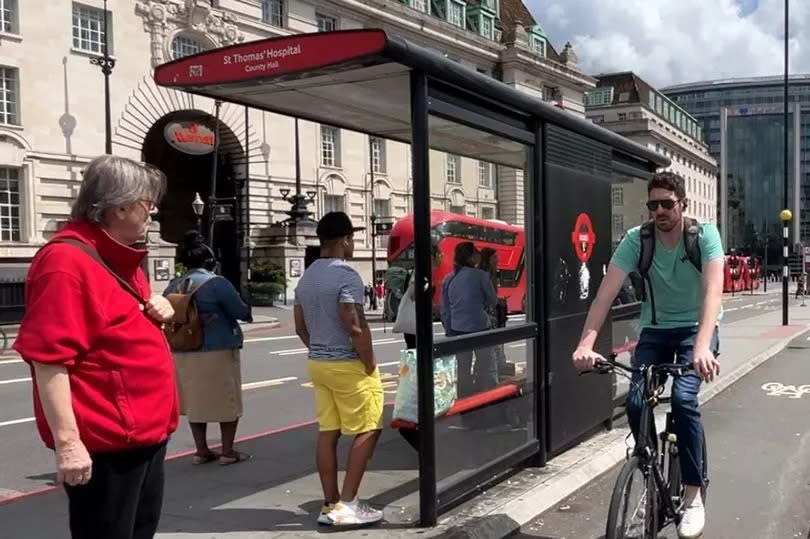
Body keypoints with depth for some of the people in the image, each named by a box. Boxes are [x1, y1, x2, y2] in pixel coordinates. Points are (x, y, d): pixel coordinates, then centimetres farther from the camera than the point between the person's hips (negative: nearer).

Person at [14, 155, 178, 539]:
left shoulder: (120, 257, 12)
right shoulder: (66, 261, -18)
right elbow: (49, 359, -23)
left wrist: (157, 310, 4)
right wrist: (67, 442, -25)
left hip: (146, 432, 10)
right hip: (104, 441, -10)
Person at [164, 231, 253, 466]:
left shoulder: (173, 286, 5)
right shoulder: (217, 283, -13)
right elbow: (242, 312, -8)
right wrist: (248, 314, 14)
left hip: (184, 353, 6)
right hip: (218, 352, -6)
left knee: (195, 401, 15)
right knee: (227, 401, 7)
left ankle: (201, 450, 21)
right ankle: (228, 452, 12)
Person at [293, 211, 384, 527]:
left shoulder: (306, 278, 10)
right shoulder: (346, 276, -17)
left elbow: (301, 328, 15)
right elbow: (355, 327, -22)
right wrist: (370, 365, -13)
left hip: (318, 364, 8)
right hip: (348, 365, -8)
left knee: (327, 433, 10)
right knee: (367, 430, 2)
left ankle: (330, 505, 15)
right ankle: (346, 504, 0)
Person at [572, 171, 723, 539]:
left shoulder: (704, 234, -19)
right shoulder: (636, 239, -15)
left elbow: (713, 290, -32)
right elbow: (606, 292, -24)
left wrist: (702, 346, -48)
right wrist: (586, 343, -38)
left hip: (696, 328, -2)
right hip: (655, 329, 2)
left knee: (683, 398, -24)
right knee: (636, 402, -14)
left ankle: (694, 495, -9)